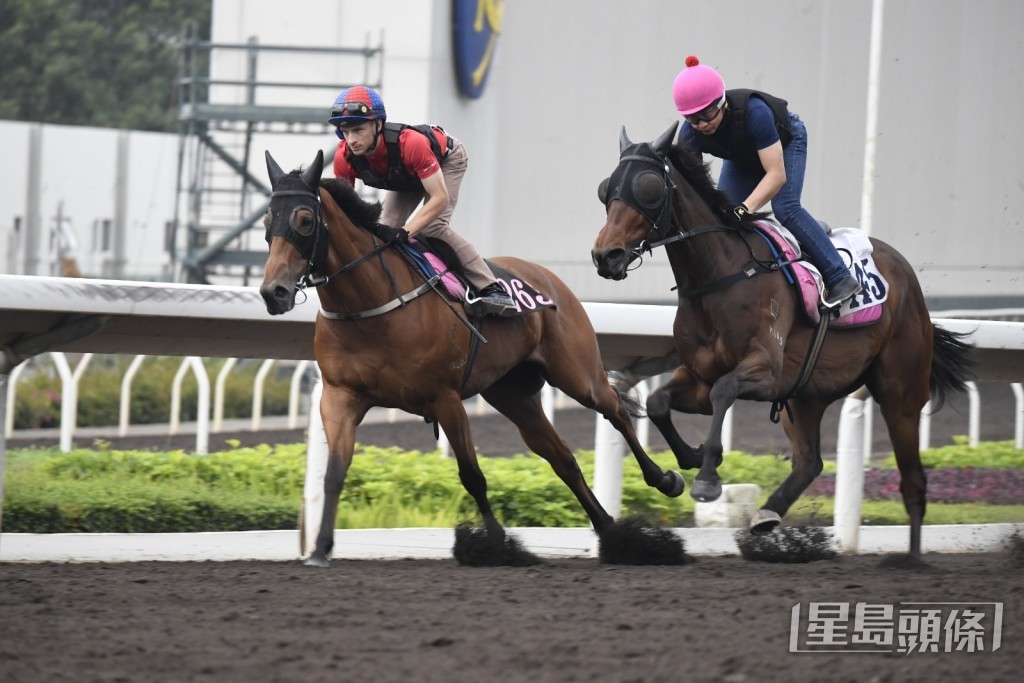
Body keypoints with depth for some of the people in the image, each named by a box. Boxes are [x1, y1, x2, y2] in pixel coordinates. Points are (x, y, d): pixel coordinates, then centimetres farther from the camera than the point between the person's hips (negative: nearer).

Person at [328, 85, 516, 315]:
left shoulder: (410, 143, -47)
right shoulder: (345, 158, -32)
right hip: (407, 177, 6)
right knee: (385, 230, -5)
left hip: (447, 158, -6)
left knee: (432, 226, -24)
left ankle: (491, 289, -24)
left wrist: (405, 232, -54)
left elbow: (440, 198, -43)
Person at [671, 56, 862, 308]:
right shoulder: (690, 134, -31)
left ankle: (840, 278, -20)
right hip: (743, 158, 5)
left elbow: (776, 174, -45)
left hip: (785, 141, -5)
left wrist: (745, 209, -56)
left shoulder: (753, 112, -45)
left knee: (785, 209, -24)